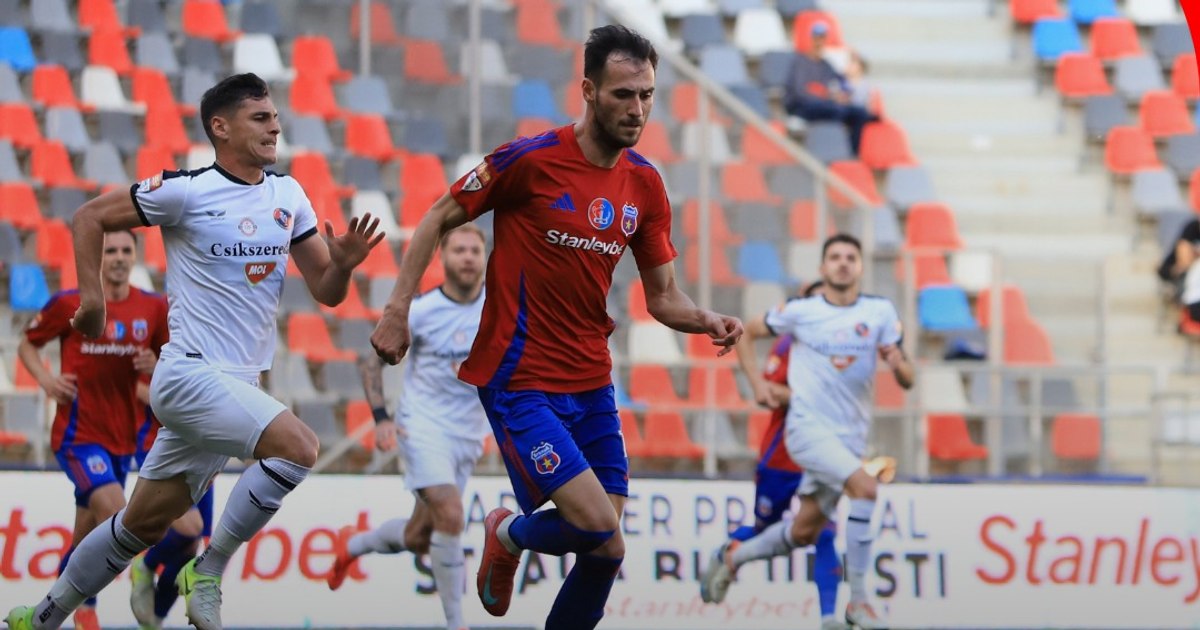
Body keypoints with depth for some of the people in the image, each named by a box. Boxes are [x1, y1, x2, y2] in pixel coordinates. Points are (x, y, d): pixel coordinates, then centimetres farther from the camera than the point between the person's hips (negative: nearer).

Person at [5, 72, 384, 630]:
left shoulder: (288, 196, 9)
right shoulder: (187, 191, -10)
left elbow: (326, 292, 11)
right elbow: (90, 217, -1)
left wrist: (343, 263, -10)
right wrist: (91, 296, -7)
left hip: (237, 386, 7)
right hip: (191, 373, -7)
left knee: (144, 522, 14)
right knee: (297, 447, -26)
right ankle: (208, 572, -13)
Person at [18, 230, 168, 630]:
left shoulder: (154, 308, 2)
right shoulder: (70, 304, -6)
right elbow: (27, 345, 6)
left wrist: (154, 366, -9)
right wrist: (45, 378, -13)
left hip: (120, 439, 5)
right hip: (77, 434, -5)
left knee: (87, 537, 12)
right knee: (115, 514, -24)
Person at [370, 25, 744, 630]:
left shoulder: (645, 185, 4)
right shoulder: (531, 159, -13)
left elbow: (663, 297, 10)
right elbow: (438, 219, -2)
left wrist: (710, 323, -11)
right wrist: (398, 308, -8)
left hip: (591, 383, 6)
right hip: (519, 381, -6)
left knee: (605, 552, 3)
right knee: (599, 531, -17)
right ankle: (509, 534, 15)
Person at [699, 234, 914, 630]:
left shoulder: (880, 312, 0)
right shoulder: (800, 312, -4)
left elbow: (907, 381, 0)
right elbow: (747, 334, 12)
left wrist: (898, 365, -23)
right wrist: (757, 384, 0)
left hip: (850, 436, 4)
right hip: (808, 427, -4)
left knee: (804, 533, 10)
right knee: (865, 487, -28)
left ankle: (732, 557, 38)